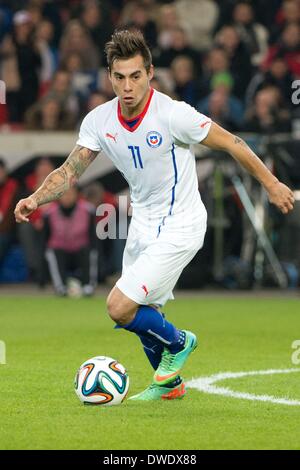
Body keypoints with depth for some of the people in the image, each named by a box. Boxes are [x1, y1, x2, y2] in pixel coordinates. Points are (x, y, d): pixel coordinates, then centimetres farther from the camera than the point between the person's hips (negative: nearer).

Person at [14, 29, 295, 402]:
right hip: (143, 223, 6)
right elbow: (71, 170, -3)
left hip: (179, 226, -6)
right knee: (144, 316, 17)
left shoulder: (172, 114, -23)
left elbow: (230, 143, -13)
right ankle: (168, 383, 42)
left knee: (120, 308, -15)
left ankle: (178, 342, 12)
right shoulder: (98, 120, -7)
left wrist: (270, 184, -6)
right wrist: (35, 199, -21)